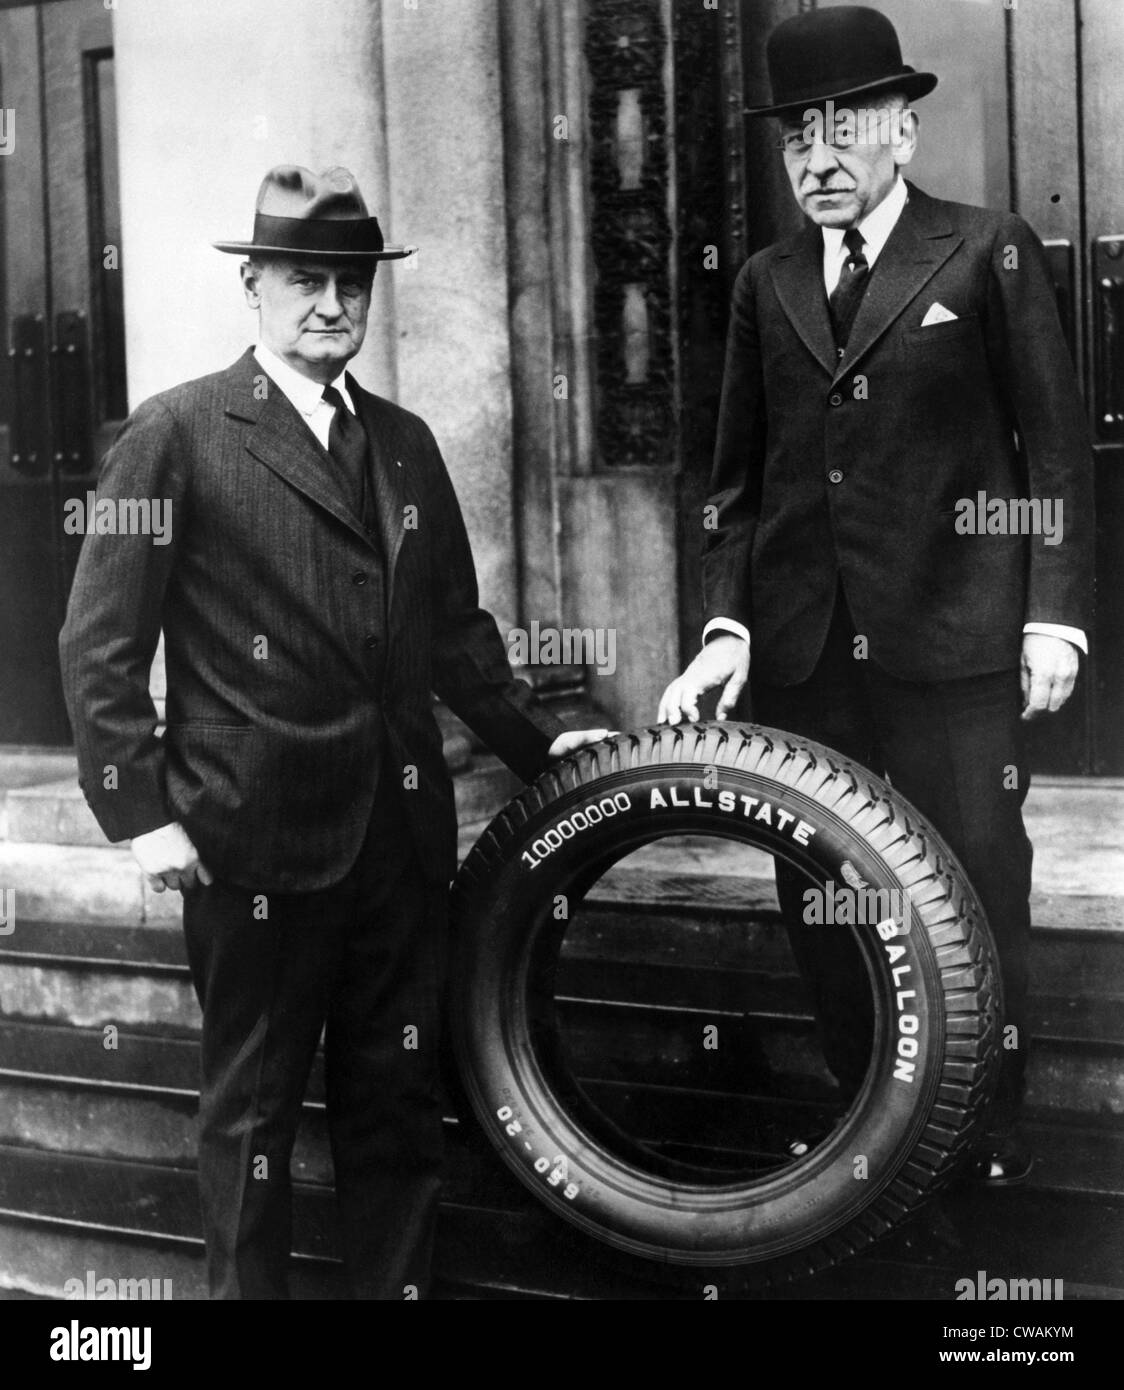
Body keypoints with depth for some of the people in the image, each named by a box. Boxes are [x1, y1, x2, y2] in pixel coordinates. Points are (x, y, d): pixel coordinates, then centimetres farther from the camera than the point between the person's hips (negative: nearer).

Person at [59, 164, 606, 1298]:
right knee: (252, 1111, 7)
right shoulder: (178, 435, -5)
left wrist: (536, 739, 12)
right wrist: (139, 811, -12)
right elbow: (100, 644, -7)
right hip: (254, 841, -5)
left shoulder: (403, 441, 14)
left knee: (399, 1104, 13)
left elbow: (455, 626, 20)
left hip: (401, 833, 5)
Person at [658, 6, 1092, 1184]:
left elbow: (1055, 445, 3)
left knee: (973, 898, 1)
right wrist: (726, 620, 2)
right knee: (820, 904, 6)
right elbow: (737, 475, 14)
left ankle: (987, 1136, 16)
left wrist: (1054, 613, -3)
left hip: (953, 644, -3)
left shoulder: (989, 254, 3)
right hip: (800, 649, 4)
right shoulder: (767, 284, 13)